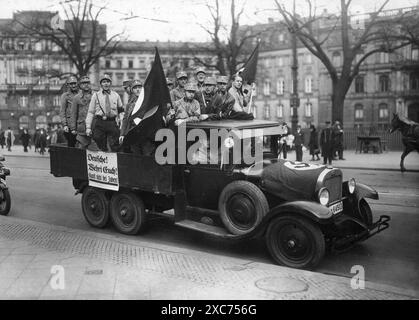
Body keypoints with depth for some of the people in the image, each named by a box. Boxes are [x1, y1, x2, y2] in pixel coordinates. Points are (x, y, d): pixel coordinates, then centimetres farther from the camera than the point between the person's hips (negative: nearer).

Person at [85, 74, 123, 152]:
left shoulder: (116, 95, 9)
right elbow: (90, 112, 6)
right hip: (100, 123, 0)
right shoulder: (96, 95, 6)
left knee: (115, 147, -3)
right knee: (102, 148, 3)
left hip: (112, 123, 1)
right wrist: (88, 127, 0)